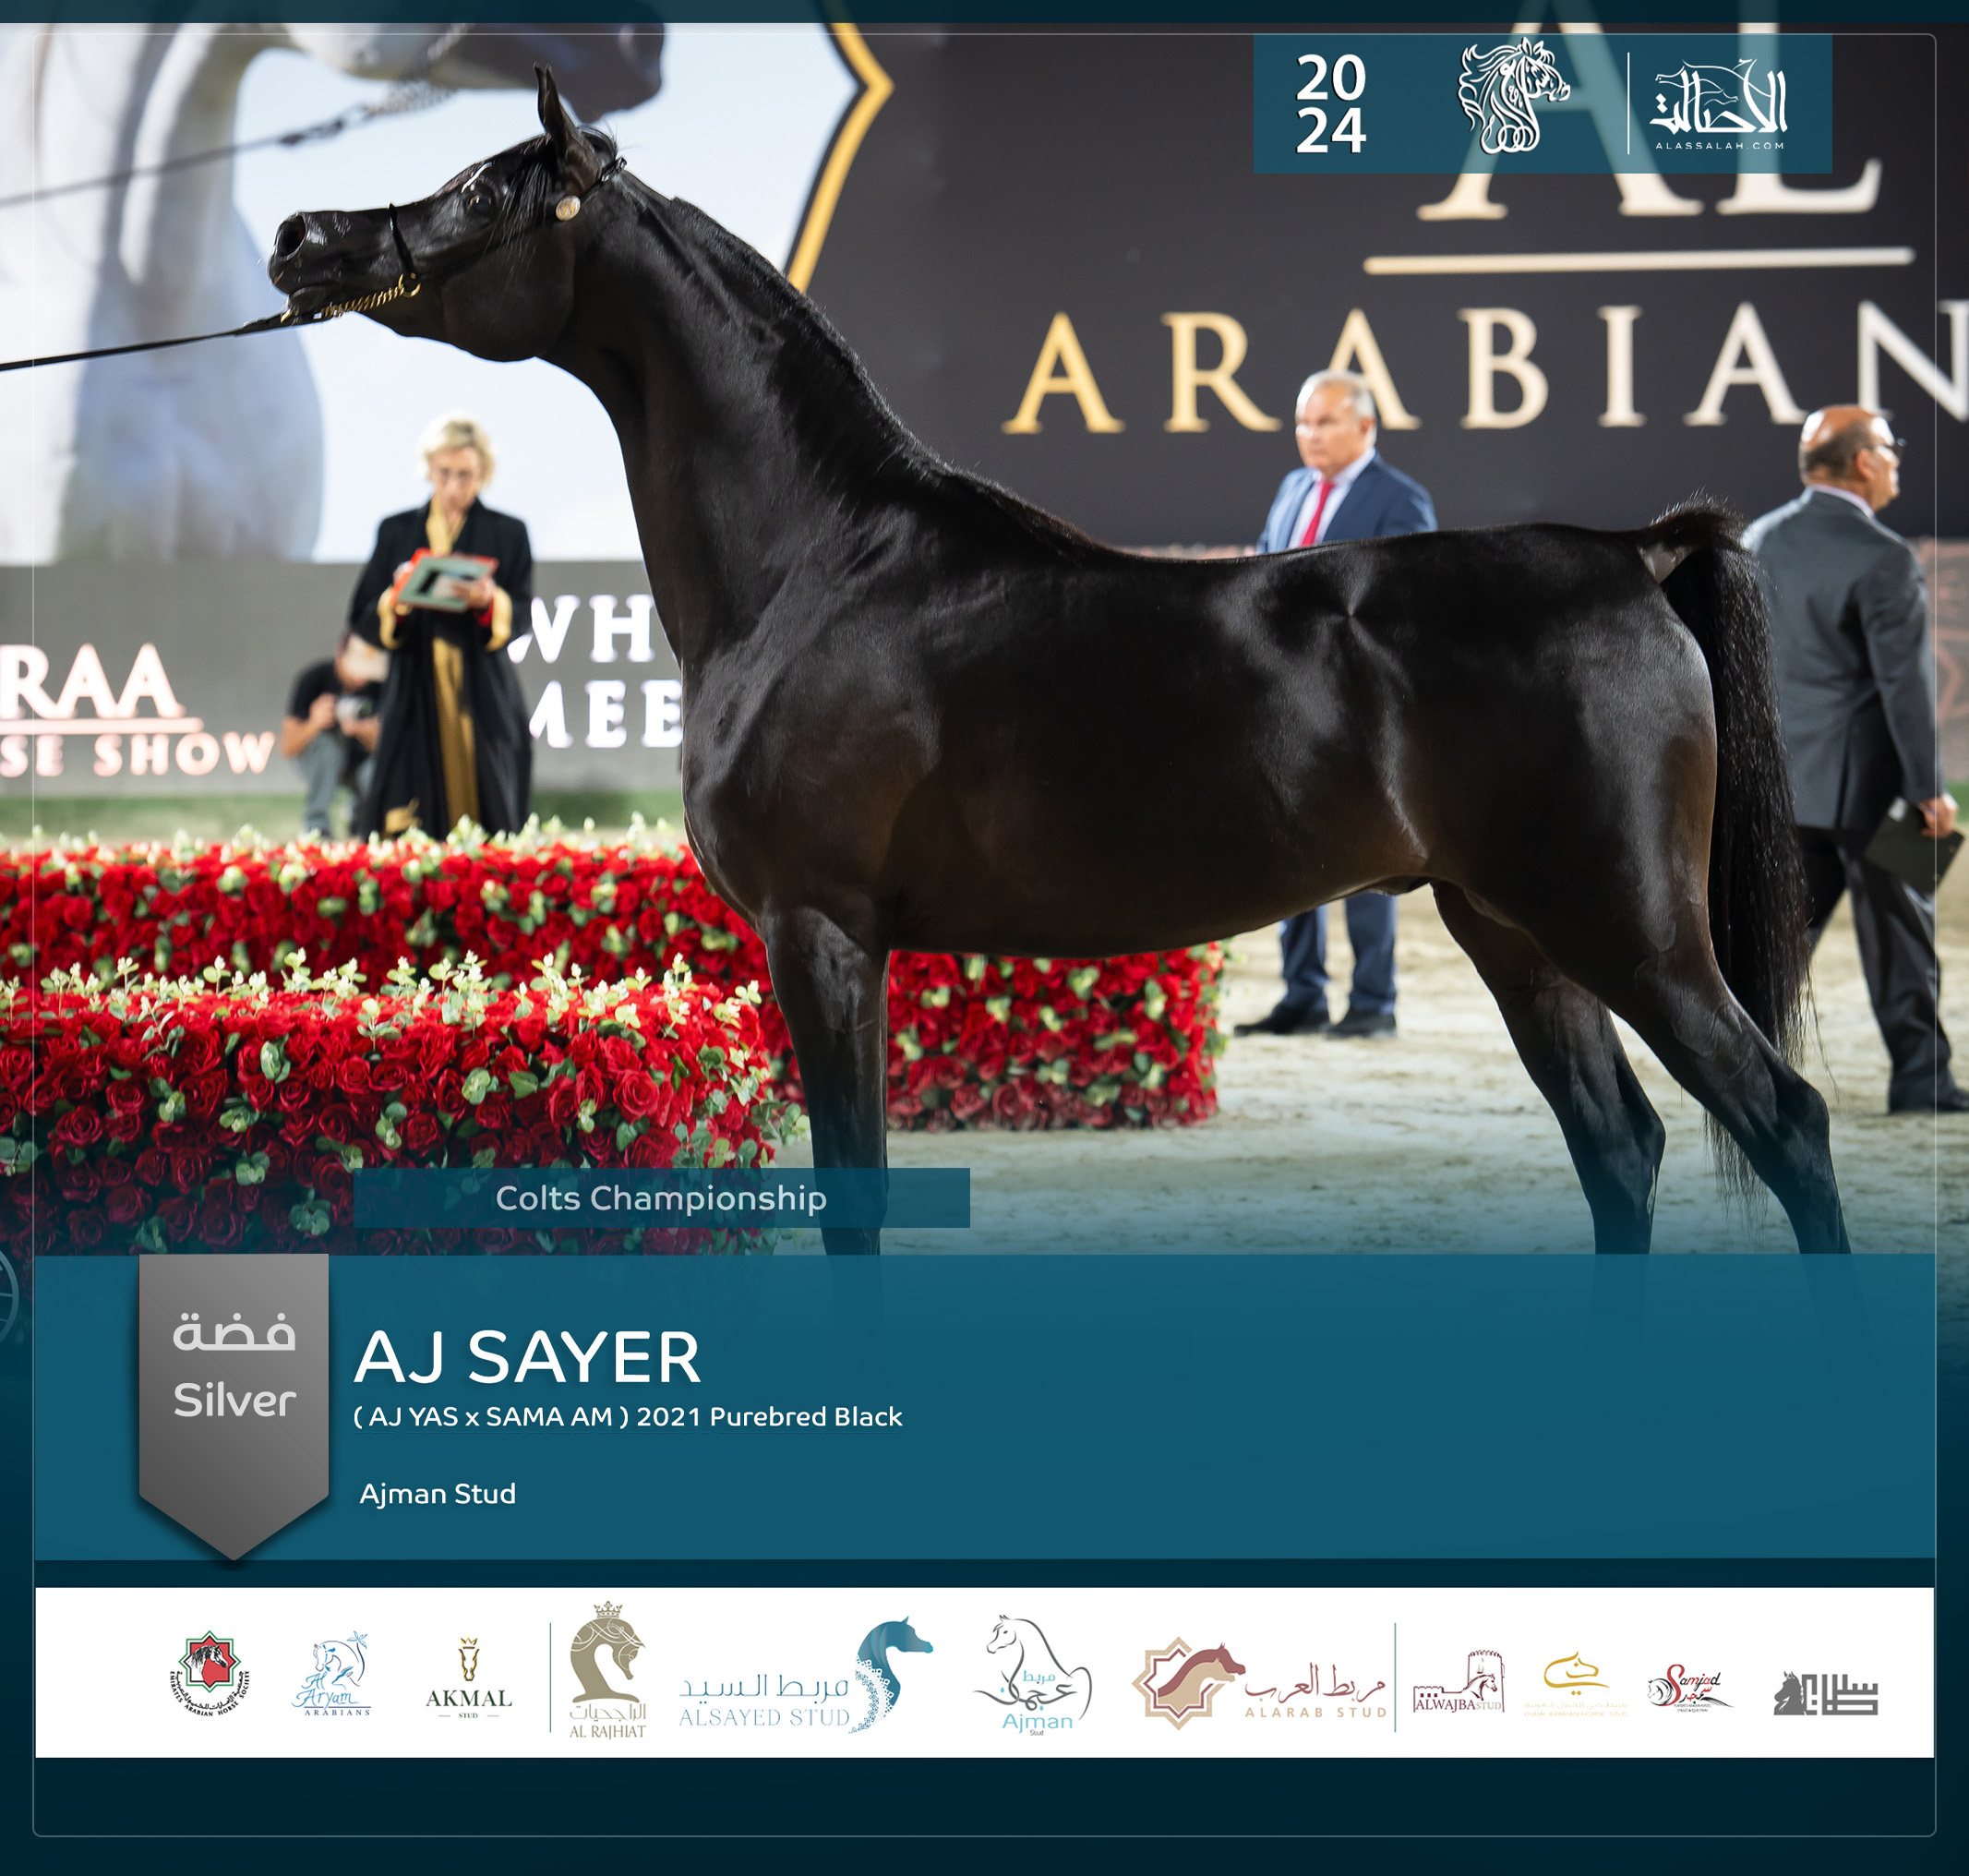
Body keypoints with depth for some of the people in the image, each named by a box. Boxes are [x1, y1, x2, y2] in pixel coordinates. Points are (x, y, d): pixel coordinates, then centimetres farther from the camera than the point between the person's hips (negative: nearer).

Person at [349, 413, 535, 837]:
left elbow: (522, 615, 1)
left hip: (484, 702, 0)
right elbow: (362, 618, 7)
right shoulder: (396, 532, 12)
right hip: (416, 700, 1)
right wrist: (395, 601, -15)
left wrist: (490, 602, -21)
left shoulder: (507, 534, 9)